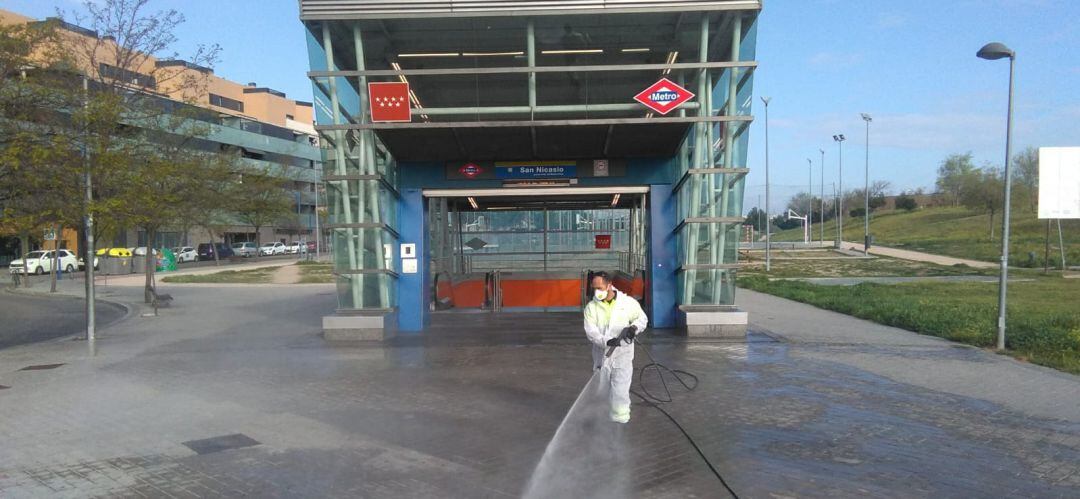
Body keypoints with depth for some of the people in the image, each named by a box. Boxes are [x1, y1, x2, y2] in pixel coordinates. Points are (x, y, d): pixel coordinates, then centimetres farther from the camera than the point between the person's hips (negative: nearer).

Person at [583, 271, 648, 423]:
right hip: (601, 355, 2)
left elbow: (642, 318, 7)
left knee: (620, 392, -7)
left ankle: (620, 422, 4)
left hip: (622, 355, -2)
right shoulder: (591, 307, -4)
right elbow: (591, 331, -13)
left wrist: (634, 327, -16)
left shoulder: (628, 302, -5)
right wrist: (606, 341, -30)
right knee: (602, 391, 14)